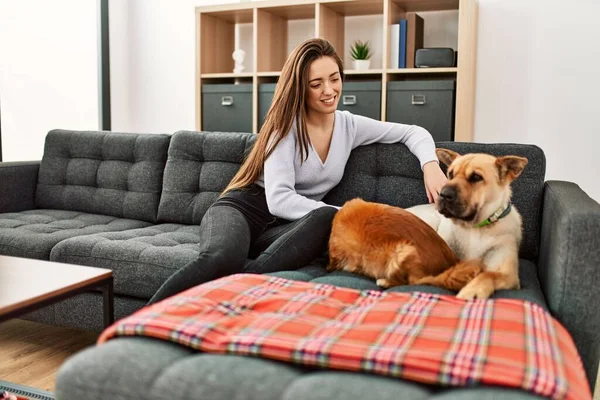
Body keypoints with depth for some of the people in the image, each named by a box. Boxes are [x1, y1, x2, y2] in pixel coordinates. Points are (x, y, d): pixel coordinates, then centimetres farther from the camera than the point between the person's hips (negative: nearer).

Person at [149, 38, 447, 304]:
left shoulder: (349, 125, 7)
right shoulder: (286, 125, -8)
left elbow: (414, 132, 14)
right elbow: (279, 199, -18)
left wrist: (430, 164, -8)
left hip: (285, 225, 4)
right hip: (243, 207, -4)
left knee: (330, 221, -34)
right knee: (222, 260, -41)